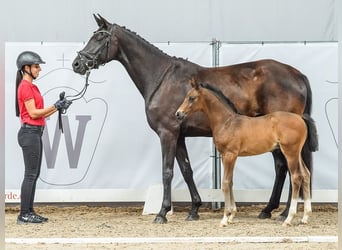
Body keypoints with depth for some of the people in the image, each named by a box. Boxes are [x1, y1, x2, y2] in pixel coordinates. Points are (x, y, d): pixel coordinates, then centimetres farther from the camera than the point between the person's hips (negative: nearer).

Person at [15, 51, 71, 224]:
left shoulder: (32, 87, 17)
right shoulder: (25, 87, -13)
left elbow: (41, 114, 17)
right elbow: (33, 113, -17)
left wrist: (57, 108, 7)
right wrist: (55, 106, -12)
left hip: (35, 133, 10)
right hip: (29, 133, -10)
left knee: (34, 174, 11)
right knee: (30, 174, -8)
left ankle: (29, 212, 14)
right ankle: (24, 215, -6)